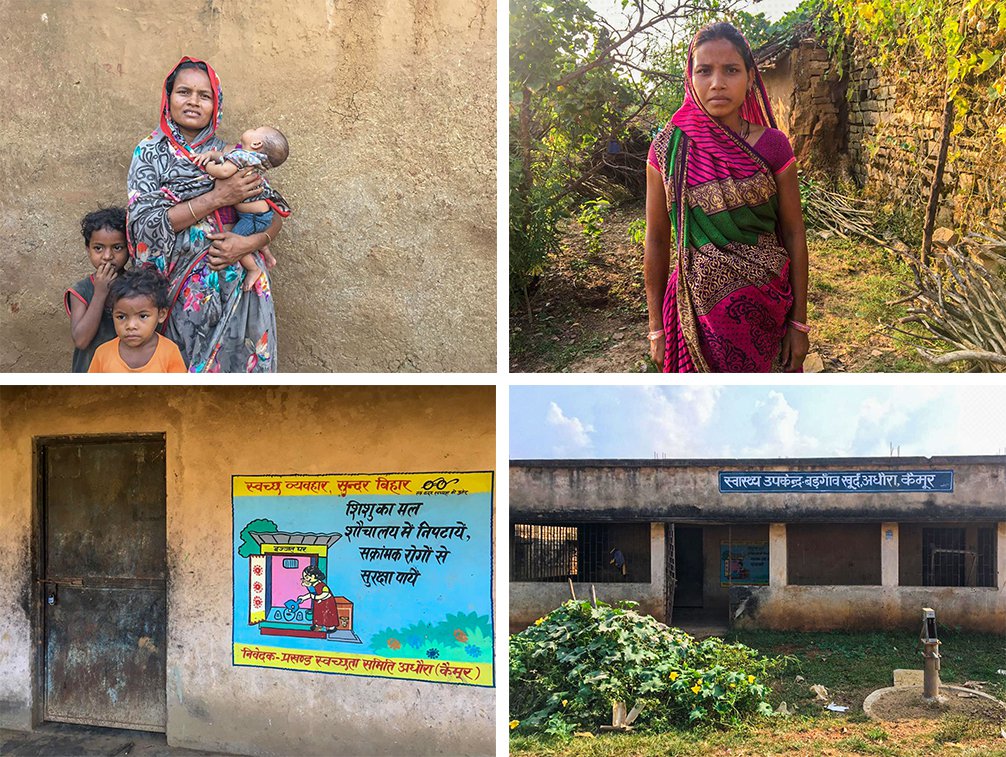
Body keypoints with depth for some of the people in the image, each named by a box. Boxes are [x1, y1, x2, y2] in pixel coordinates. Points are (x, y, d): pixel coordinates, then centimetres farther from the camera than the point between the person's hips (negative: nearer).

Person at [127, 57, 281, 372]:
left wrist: (248, 243, -13)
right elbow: (145, 223, -11)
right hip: (183, 286, -2)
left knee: (236, 363, 3)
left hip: (238, 288, 2)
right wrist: (217, 197, -15)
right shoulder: (150, 153, 2)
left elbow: (274, 216, 8)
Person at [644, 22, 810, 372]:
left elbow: (794, 234, -1)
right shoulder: (668, 149, -5)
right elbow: (657, 241, 1)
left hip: (766, 306, 0)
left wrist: (799, 322, -2)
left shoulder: (772, 146, -5)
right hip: (699, 306, 0)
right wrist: (657, 327, 2)